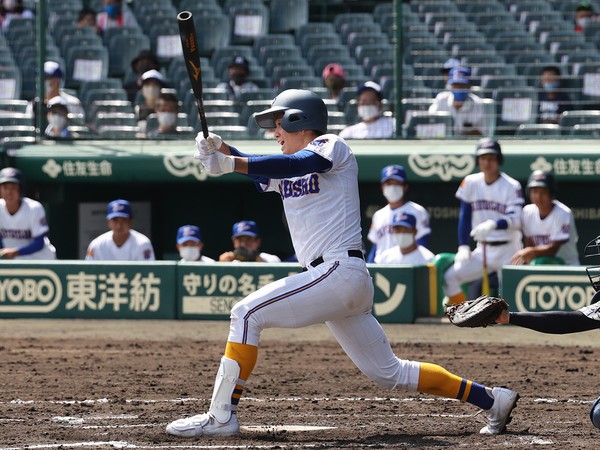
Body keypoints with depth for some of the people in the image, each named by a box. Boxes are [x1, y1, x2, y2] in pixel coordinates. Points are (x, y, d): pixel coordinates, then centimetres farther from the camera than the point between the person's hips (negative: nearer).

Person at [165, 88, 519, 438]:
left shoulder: (331, 146, -1)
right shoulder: (285, 170, 23)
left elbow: (297, 164, -21)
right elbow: (257, 169, 6)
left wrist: (231, 163, -30)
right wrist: (220, 148, -13)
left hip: (340, 269, -10)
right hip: (344, 282, 10)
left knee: (247, 313, -15)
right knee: (389, 373, 12)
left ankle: (222, 416, -19)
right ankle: (492, 400, 18)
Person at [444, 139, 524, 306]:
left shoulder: (511, 186, -10)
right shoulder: (470, 183, 2)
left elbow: (515, 221, -20)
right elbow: (464, 217, 5)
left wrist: (493, 225, -39)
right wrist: (463, 247, -6)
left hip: (508, 250, -4)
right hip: (482, 250, 4)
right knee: (450, 277, -11)